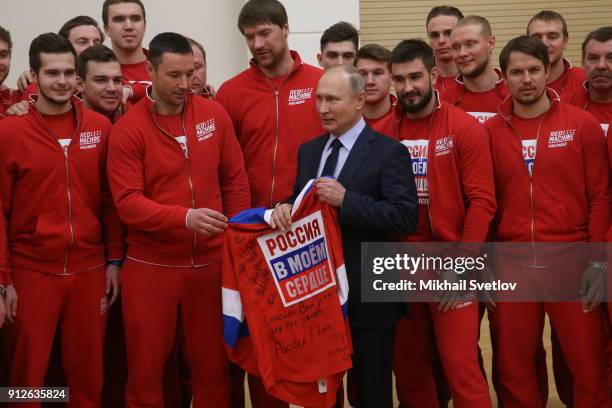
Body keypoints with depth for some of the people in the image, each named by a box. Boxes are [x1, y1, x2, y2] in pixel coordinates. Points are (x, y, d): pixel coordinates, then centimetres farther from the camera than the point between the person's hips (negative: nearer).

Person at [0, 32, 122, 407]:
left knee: (88, 372, 11)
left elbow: (110, 200, 8)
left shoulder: (101, 128, 3)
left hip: (90, 269, 2)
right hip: (31, 270, -2)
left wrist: (114, 260, 6)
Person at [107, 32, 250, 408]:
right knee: (147, 365, 7)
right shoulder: (128, 129, -9)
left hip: (211, 261, 3)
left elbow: (235, 180, 7)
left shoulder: (215, 115, 1)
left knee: (213, 361, 12)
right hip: (152, 265, -2)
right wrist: (184, 217, -29)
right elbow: (128, 202, -16)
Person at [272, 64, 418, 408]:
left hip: (368, 295, -6)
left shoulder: (389, 152, -9)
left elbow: (407, 217, -18)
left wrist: (346, 199, -23)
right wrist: (286, 208, -7)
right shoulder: (309, 150, 12)